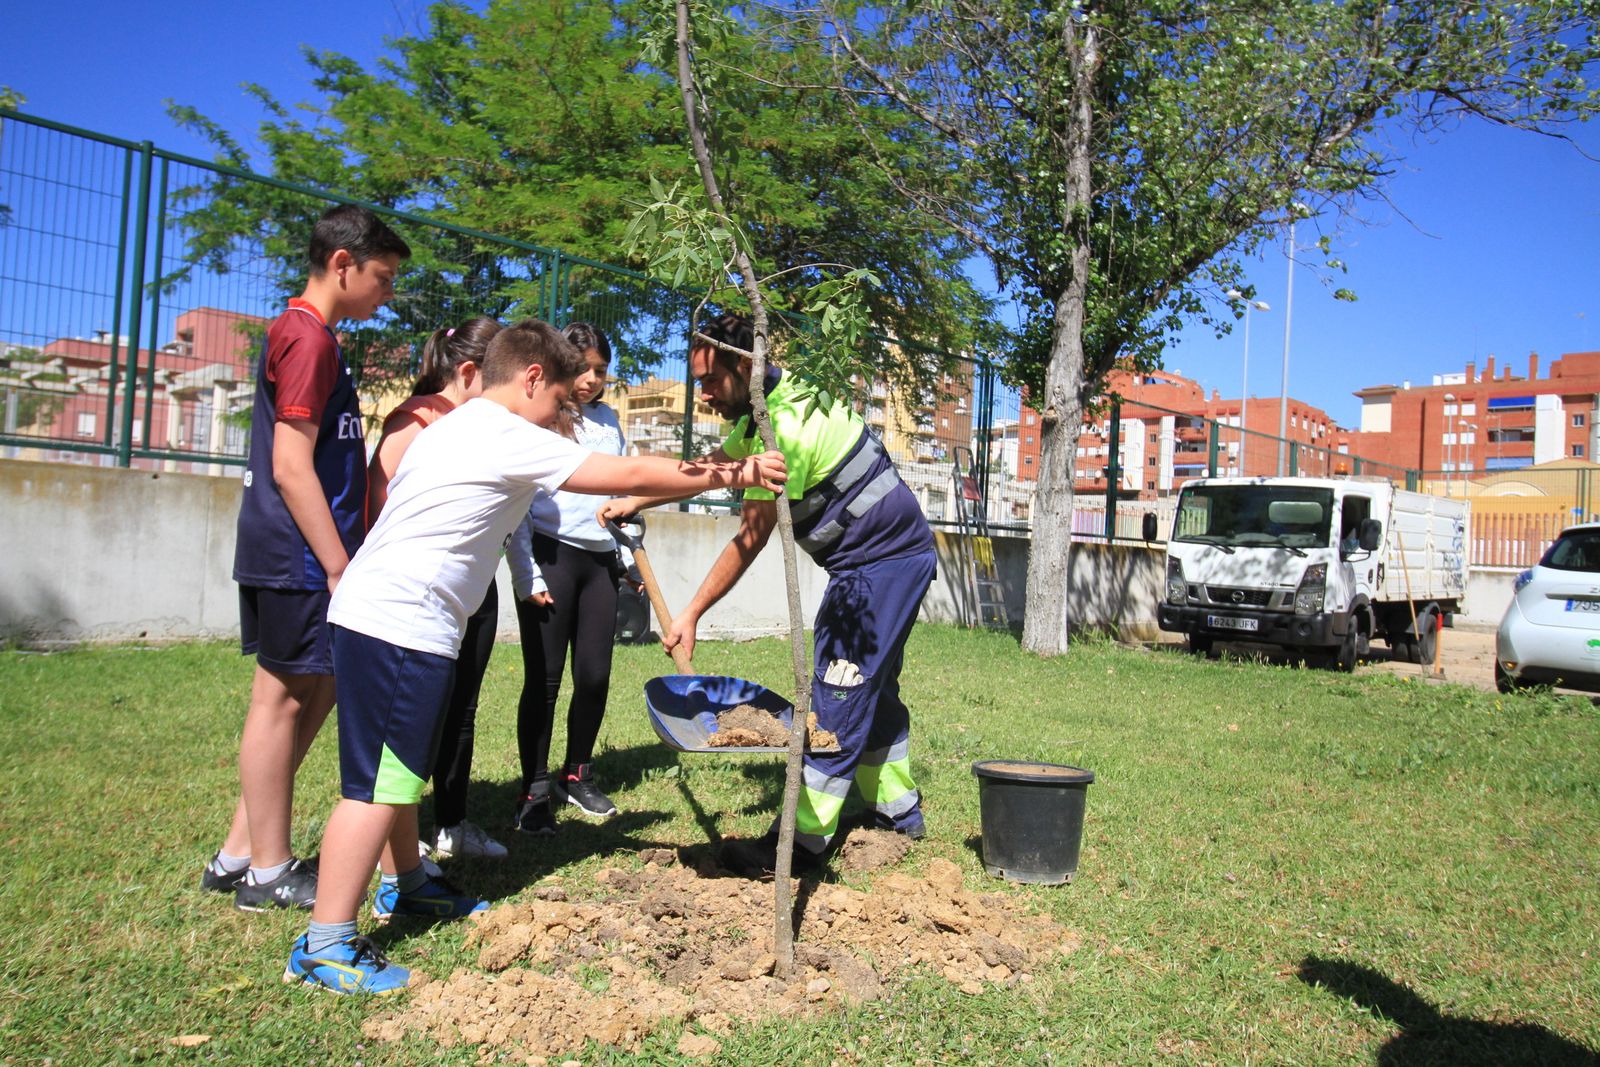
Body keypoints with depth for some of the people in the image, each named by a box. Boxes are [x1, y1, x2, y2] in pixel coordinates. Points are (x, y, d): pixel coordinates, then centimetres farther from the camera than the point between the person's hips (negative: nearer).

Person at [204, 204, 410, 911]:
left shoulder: (302, 334, 18)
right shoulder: (309, 337, -14)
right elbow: (291, 467, -20)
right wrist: (339, 568, -19)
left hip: (292, 559, 10)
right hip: (297, 559, -10)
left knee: (315, 690, 14)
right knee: (284, 698, -1)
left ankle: (239, 853, 23)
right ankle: (267, 873, 13)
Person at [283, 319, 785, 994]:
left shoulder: (457, 427, 19)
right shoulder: (506, 437, -12)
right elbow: (631, 475, -12)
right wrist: (734, 475, -5)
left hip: (376, 615, 11)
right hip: (400, 627, -11)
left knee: (399, 767, 21)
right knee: (380, 783, -7)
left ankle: (404, 885, 37)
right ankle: (325, 947, -1)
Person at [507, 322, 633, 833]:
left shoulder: (608, 421, 15)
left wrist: (631, 556, 17)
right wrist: (527, 575, -11)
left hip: (600, 560, 5)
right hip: (550, 556, -5)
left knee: (595, 675, 6)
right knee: (544, 679, -1)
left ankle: (577, 774, 25)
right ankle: (534, 792, 11)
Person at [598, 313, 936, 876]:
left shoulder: (786, 426, -25)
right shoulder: (767, 403, 7)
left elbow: (751, 538, -21)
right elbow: (712, 467, 20)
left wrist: (691, 614, -15)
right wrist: (635, 501, 16)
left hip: (883, 560, -10)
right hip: (891, 555, 10)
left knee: (839, 690, -8)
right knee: (872, 686, 17)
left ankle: (804, 835, -2)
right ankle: (897, 808, 29)